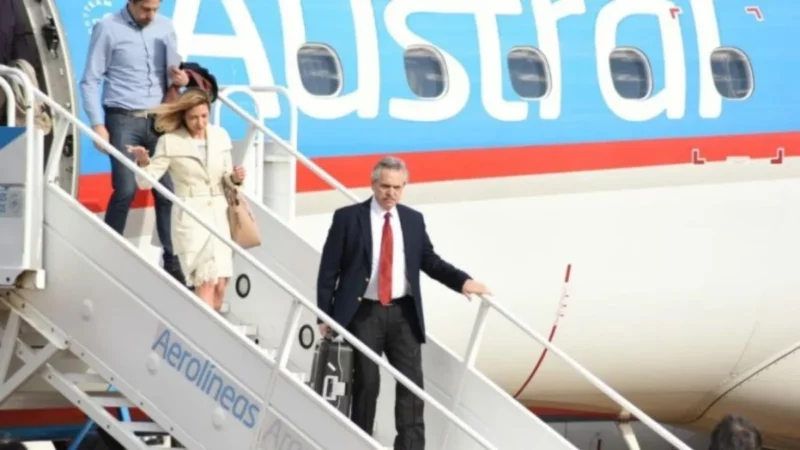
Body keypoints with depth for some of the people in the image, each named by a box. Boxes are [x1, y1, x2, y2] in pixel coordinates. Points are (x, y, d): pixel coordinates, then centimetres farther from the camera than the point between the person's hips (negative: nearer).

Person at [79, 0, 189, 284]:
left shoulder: (165, 27, 8)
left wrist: (179, 79, -6)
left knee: (168, 191, -1)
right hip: (123, 120, -4)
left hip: (159, 120, 4)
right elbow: (90, 80, -4)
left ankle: (173, 263, 4)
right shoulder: (108, 29, -5)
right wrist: (97, 124, -11)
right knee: (126, 189, -12)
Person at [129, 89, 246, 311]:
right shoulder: (170, 141, -6)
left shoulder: (220, 136, 7)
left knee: (220, 285, 1)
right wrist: (143, 162, -28)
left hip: (219, 214, 5)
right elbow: (146, 181, -8)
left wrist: (235, 179, -7)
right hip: (190, 216, -5)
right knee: (206, 282, -14)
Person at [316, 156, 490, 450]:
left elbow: (430, 261, 12)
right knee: (366, 382, 1)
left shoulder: (413, 220, 9)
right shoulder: (348, 217, -2)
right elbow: (329, 269, -1)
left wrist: (462, 281, -5)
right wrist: (325, 315, -4)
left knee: (412, 381, -3)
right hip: (363, 313, -3)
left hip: (403, 313, 3)